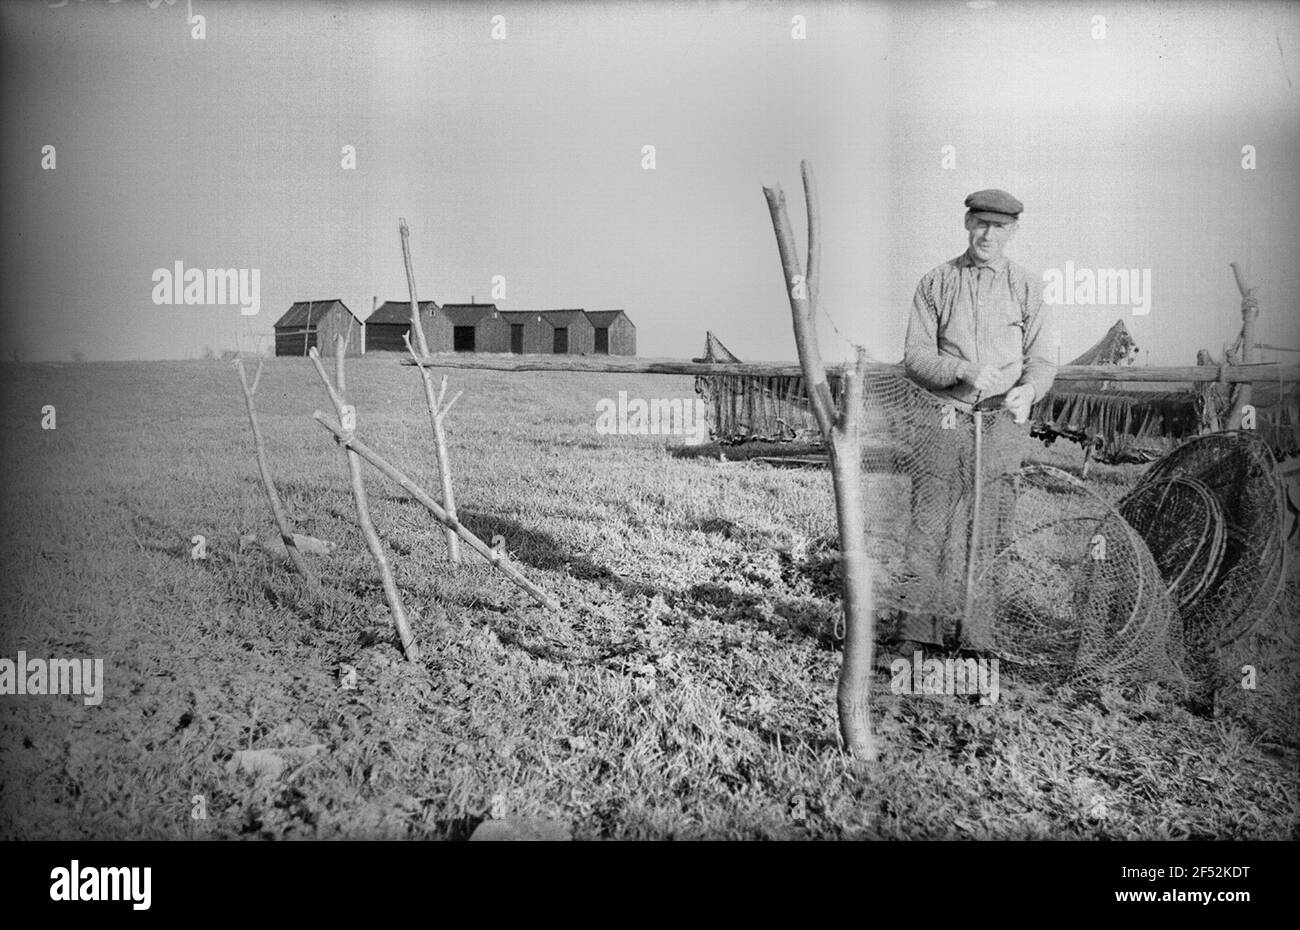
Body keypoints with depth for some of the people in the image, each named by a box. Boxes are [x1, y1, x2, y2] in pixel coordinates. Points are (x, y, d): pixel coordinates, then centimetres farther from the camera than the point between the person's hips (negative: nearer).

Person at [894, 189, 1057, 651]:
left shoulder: (1026, 287, 9)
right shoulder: (935, 284, 7)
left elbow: (1040, 358, 6)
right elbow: (915, 356, 2)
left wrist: (1027, 390, -16)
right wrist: (963, 371, -16)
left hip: (1003, 423, 1)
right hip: (944, 420, 0)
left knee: (989, 530, 1)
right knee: (929, 526, -6)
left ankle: (979, 636, 7)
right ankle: (916, 630, -3)